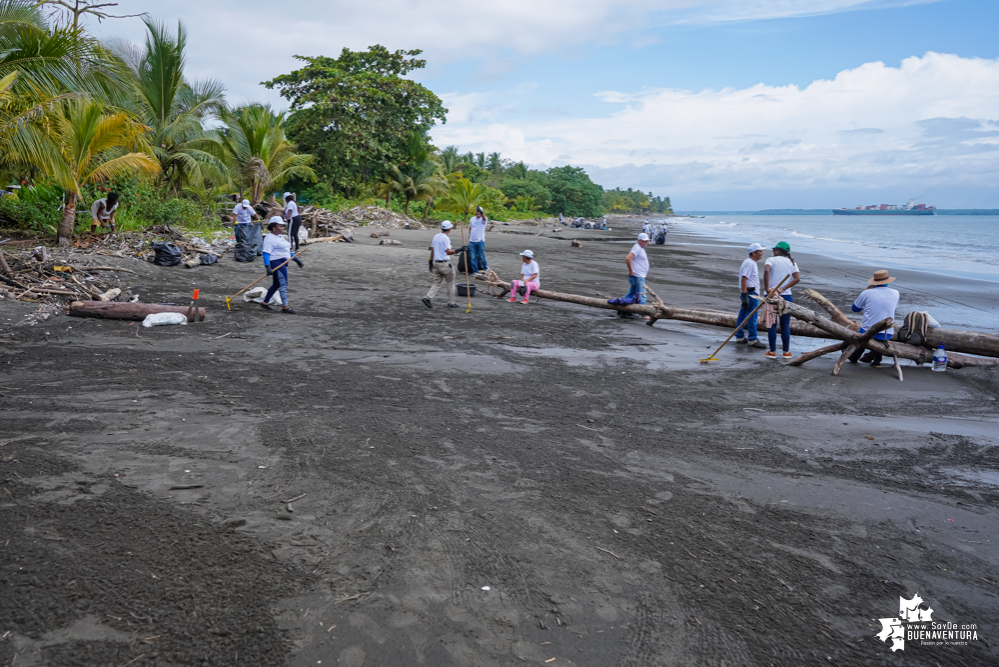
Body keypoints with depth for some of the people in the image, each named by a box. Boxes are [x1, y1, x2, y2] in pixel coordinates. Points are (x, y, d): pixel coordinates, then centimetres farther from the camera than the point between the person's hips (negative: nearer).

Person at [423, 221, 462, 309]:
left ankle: (428, 297, -4)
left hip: (436, 263, 7)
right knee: (450, 283, 6)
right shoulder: (446, 238, -15)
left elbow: (432, 249, 14)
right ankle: (451, 303, 11)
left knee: (437, 283, 12)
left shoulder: (436, 237, 9)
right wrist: (458, 250, -17)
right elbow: (448, 252, -18)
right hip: (445, 263, -7)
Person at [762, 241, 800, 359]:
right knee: (785, 325, 9)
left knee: (771, 324, 3)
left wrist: (767, 288, -21)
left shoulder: (772, 260, -2)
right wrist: (783, 289, -9)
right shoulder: (792, 262, 9)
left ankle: (772, 351, 7)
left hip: (771, 295, -3)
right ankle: (786, 352, 13)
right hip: (786, 296, 3)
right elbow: (797, 278, -5)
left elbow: (766, 270, -23)